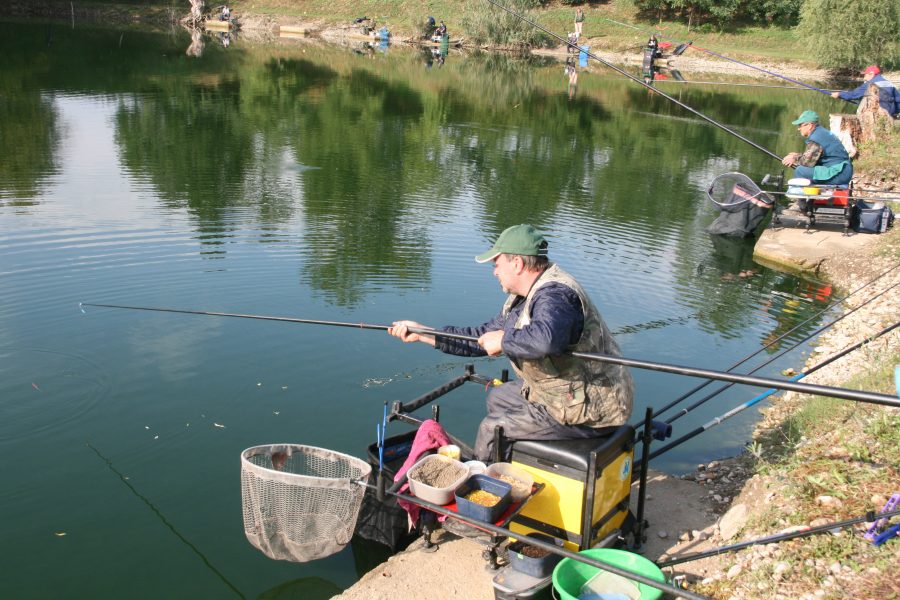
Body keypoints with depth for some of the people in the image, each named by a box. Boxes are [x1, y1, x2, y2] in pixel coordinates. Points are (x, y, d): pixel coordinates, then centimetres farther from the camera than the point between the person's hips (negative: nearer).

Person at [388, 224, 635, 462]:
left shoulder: (555, 295, -26)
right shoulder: (521, 300, 8)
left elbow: (545, 338, -48)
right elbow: (482, 338, 15)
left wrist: (503, 341, -29)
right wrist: (421, 333, 13)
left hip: (589, 411, -10)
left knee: (491, 428, -6)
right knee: (498, 398, 24)